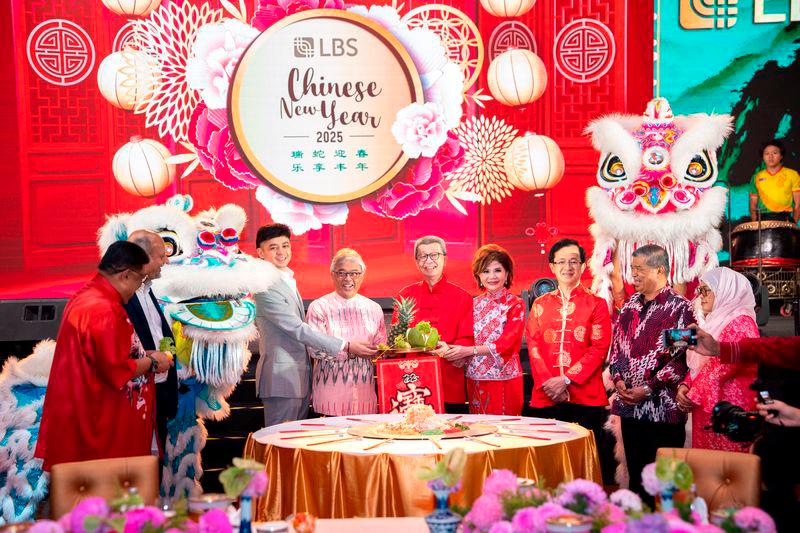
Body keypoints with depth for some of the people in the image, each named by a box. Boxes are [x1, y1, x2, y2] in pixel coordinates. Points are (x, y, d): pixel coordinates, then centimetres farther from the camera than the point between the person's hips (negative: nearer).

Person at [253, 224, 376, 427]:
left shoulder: (288, 281, 16)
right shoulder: (266, 287, -15)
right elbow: (298, 329, -18)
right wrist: (346, 346, -16)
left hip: (299, 377, 10)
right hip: (281, 378, -10)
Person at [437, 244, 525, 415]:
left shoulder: (516, 305, -2)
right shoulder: (474, 305, 11)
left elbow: (506, 343, -14)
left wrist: (469, 350, -24)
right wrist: (448, 348, -15)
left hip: (504, 380, -4)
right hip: (475, 380, 4)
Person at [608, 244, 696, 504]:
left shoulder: (679, 308, -7)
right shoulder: (630, 305, 13)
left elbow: (682, 358, -12)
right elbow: (616, 346, 17)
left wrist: (648, 388, -15)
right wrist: (618, 379, 0)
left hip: (661, 408, -6)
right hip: (629, 406, 6)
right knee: (635, 475, 14)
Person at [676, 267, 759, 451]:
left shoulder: (740, 322, -11)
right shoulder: (715, 322, 20)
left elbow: (724, 367, -19)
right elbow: (697, 363, 21)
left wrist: (694, 396, -12)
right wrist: (685, 386, 3)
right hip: (705, 407, 9)